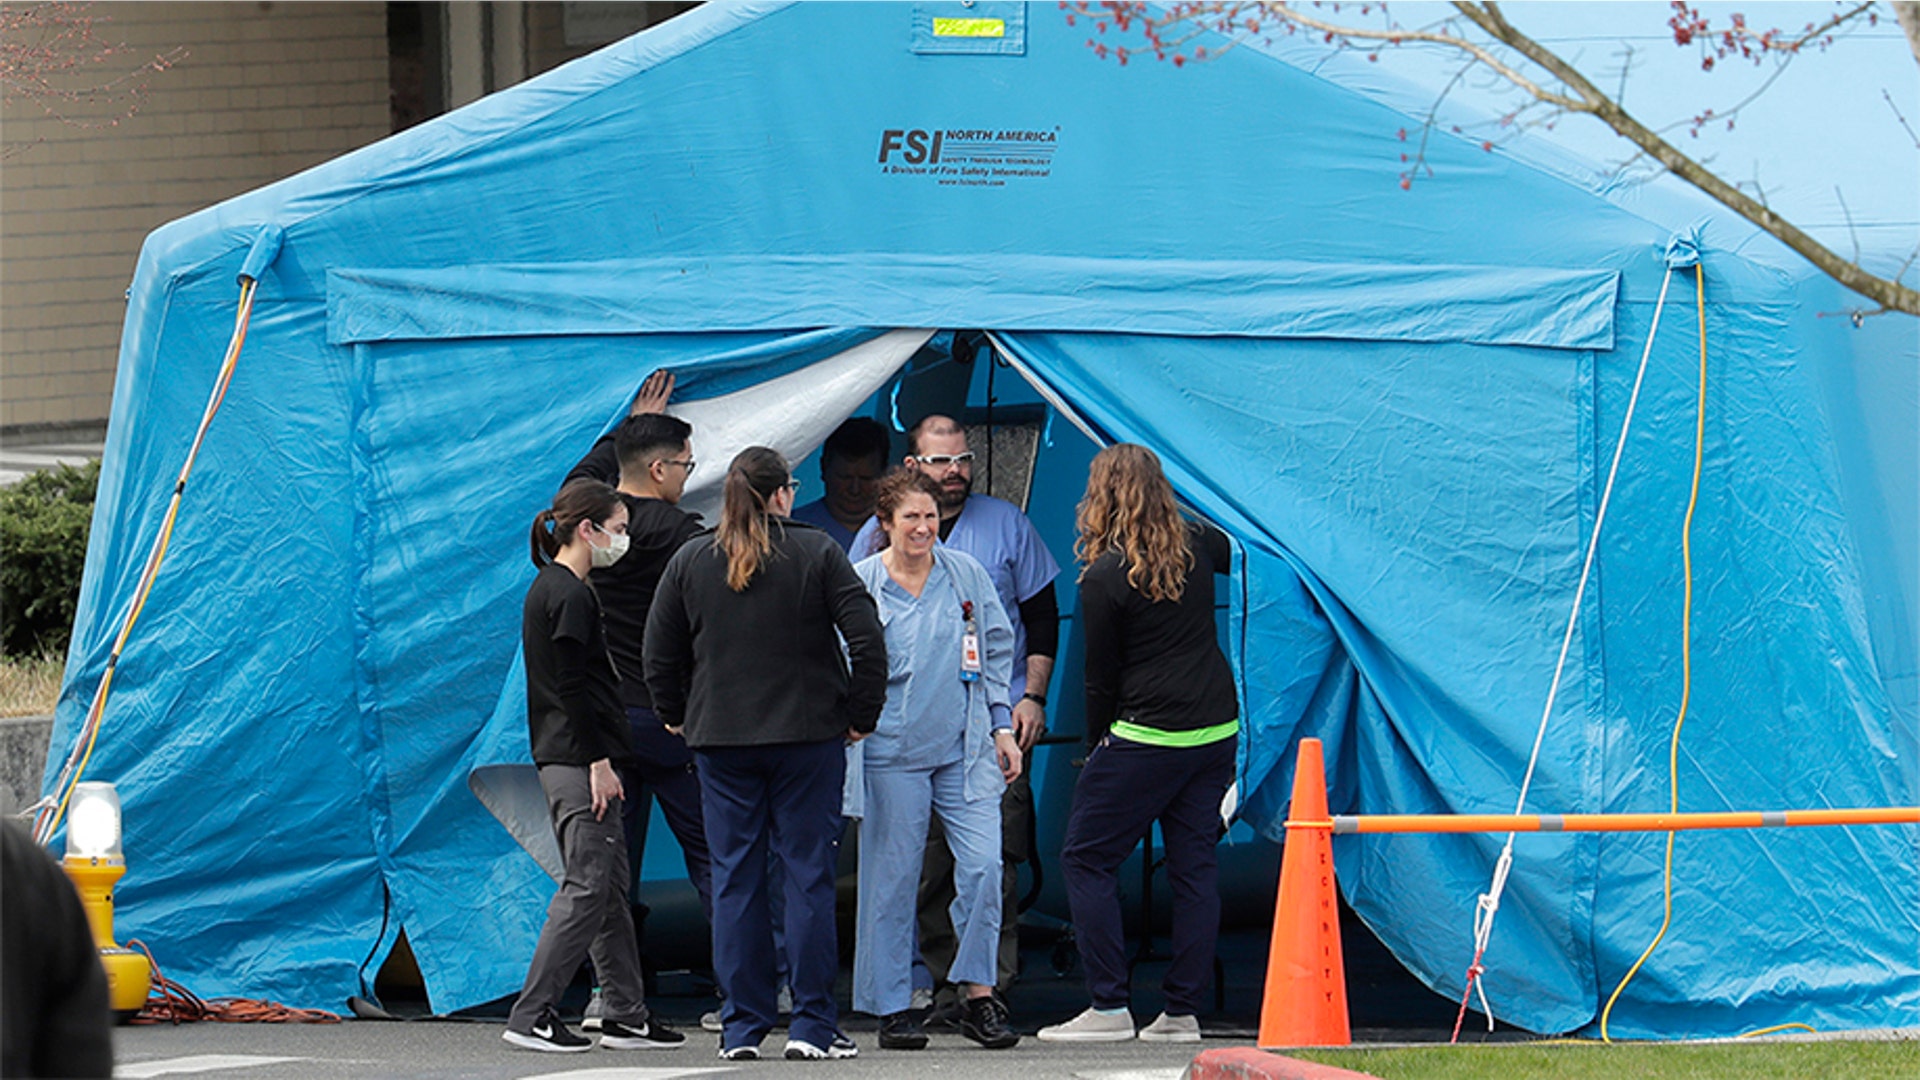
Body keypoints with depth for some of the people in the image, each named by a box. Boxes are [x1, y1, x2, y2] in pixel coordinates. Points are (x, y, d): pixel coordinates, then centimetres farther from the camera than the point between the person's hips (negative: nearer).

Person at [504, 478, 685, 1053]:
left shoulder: (550, 589, 17)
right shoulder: (570, 596, -14)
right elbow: (572, 689, -19)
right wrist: (598, 762, -18)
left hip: (566, 759, 10)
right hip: (576, 757, -10)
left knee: (610, 885, 11)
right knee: (588, 886, -9)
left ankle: (627, 1016, 14)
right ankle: (532, 1016, -9)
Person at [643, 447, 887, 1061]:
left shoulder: (690, 562, 3)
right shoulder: (817, 553, -3)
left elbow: (659, 658, 6)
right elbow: (866, 638, -8)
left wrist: (678, 717, 21)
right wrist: (860, 715, 4)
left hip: (720, 740, 2)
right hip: (808, 735, -2)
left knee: (734, 879, 5)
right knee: (809, 873, 2)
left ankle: (741, 1028, 4)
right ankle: (813, 1024, -1)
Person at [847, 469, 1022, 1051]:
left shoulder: (966, 574, 7)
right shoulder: (860, 584, -1)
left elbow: (996, 651, 16)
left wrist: (1001, 727, 12)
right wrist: (852, 725, -1)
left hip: (964, 747, 2)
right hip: (892, 751, -2)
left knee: (983, 865, -9)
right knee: (892, 878, 1)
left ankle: (980, 997, 1)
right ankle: (893, 1008, 9)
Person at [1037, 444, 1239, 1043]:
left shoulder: (1104, 579, -12)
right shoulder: (1197, 547, 3)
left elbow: (1101, 678, -4)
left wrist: (1096, 742, 9)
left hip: (1148, 738, -6)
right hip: (1217, 729, 6)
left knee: (1085, 858, 3)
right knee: (1194, 864, 9)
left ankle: (1108, 1006, -2)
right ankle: (1182, 1012, 8)